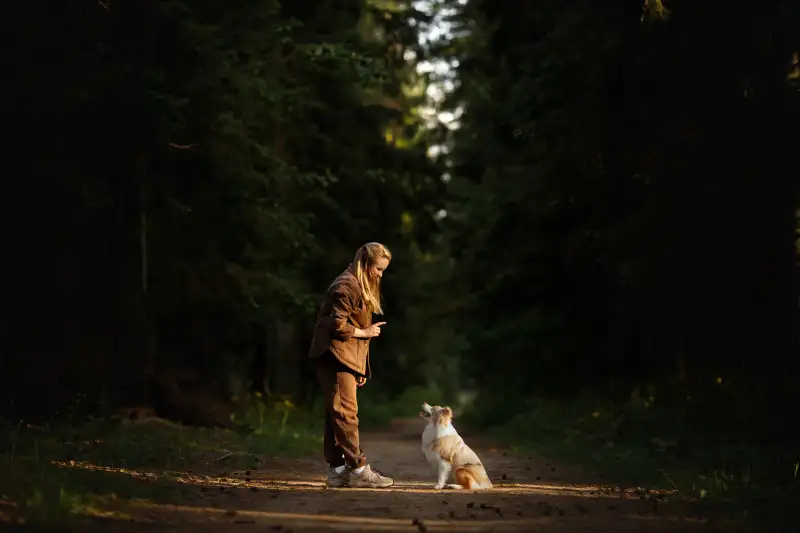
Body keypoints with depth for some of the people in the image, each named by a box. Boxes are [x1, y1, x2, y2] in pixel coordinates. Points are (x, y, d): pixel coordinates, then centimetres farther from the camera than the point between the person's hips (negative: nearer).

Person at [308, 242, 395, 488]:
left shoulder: (362, 287, 20)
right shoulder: (348, 285, -12)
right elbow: (337, 325, -20)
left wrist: (361, 368, 16)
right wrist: (365, 332, -7)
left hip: (348, 360, 10)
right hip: (336, 357, -10)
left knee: (337, 414, 8)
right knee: (345, 412, -10)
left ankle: (337, 471, 9)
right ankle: (358, 470, -11)